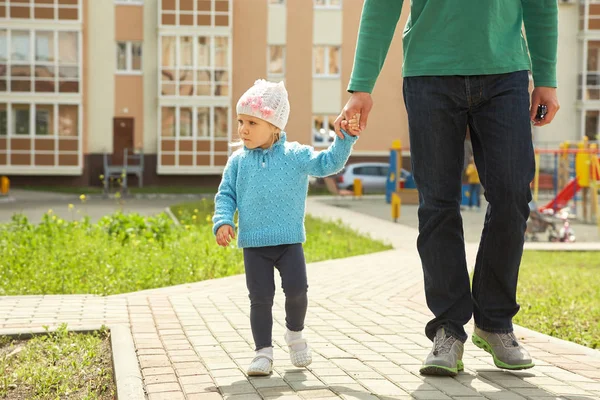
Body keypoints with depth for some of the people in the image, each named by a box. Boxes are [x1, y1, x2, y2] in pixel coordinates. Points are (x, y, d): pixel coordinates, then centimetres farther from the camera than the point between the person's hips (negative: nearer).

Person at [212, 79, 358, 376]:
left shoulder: (296, 155, 1)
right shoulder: (238, 160, 4)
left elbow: (329, 163, 1)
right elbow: (226, 195, 7)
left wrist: (345, 138, -11)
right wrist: (223, 221, -10)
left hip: (290, 240, -1)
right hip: (253, 243, 1)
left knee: (296, 288, -9)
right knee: (260, 298, -1)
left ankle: (295, 333, 20)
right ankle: (263, 351, 10)